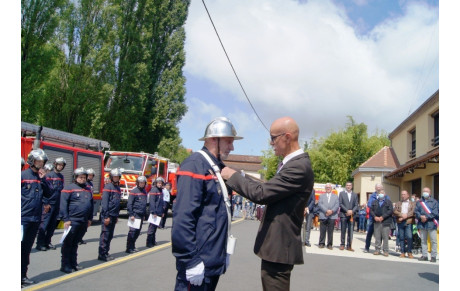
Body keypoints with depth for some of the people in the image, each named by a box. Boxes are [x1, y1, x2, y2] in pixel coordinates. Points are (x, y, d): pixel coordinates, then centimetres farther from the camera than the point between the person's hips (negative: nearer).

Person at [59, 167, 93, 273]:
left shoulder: (87, 190, 15)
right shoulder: (69, 188, -6)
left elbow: (91, 205, 20)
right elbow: (63, 205, -11)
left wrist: (90, 219, 16)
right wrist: (66, 219, -14)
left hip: (84, 222, 6)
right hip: (72, 221, -6)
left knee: (75, 244, 16)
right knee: (67, 244, 1)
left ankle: (73, 263, 23)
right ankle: (65, 265, 8)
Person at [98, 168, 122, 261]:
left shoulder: (117, 187, 15)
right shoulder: (108, 187, -9)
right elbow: (104, 202, -15)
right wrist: (106, 216, -18)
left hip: (114, 215, 8)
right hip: (107, 215, -8)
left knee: (110, 236, 12)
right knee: (105, 235, -5)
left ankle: (106, 253, 20)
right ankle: (102, 255, 1)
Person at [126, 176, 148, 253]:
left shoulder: (144, 191, 13)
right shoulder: (134, 191, -8)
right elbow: (129, 204, -11)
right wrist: (131, 215, -15)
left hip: (141, 215, 7)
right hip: (135, 214, -7)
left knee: (138, 231, 10)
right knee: (133, 231, -8)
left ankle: (133, 246, 21)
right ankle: (129, 248, -2)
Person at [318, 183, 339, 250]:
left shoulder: (335, 196, 18)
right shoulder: (321, 196, 17)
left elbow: (337, 205, 5)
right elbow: (320, 204, 1)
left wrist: (331, 211, -12)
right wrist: (326, 211, -12)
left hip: (332, 216, 0)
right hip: (323, 216, 0)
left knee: (330, 231, -1)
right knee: (322, 231, -1)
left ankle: (329, 244, 6)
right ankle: (321, 243, 8)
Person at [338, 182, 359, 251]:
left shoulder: (355, 195, 13)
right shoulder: (341, 193, 7)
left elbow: (356, 205, 8)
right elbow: (340, 204, -1)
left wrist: (352, 211, -9)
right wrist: (347, 211, -11)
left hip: (352, 215, 2)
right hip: (343, 215, -2)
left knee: (350, 231, 1)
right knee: (343, 230, 2)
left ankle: (349, 246, 6)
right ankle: (342, 245, 9)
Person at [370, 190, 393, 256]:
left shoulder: (388, 202, 8)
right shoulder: (374, 202, 18)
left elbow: (390, 211, -4)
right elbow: (371, 210, 10)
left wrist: (382, 217, -12)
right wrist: (375, 217, -8)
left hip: (385, 222, -3)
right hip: (376, 222, 3)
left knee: (385, 237, -4)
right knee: (377, 237, 3)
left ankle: (385, 251, 3)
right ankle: (377, 250, 10)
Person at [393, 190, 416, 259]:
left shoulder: (412, 203, 12)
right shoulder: (398, 203, 18)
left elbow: (413, 212, -3)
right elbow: (394, 211, 3)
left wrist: (406, 216, -14)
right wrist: (401, 215, -13)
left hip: (408, 222, -2)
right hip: (400, 222, 2)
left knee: (409, 237, -10)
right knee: (401, 238, 3)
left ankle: (409, 252, 2)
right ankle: (403, 252, 9)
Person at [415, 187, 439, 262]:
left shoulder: (434, 202, 3)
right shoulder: (419, 202, 13)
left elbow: (435, 213, -7)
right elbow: (416, 212, 6)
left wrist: (426, 217, -15)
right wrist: (421, 217, -13)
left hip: (431, 224, -4)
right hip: (422, 224, 4)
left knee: (434, 241, -3)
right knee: (423, 241, 9)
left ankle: (433, 256, 3)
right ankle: (424, 255, 16)